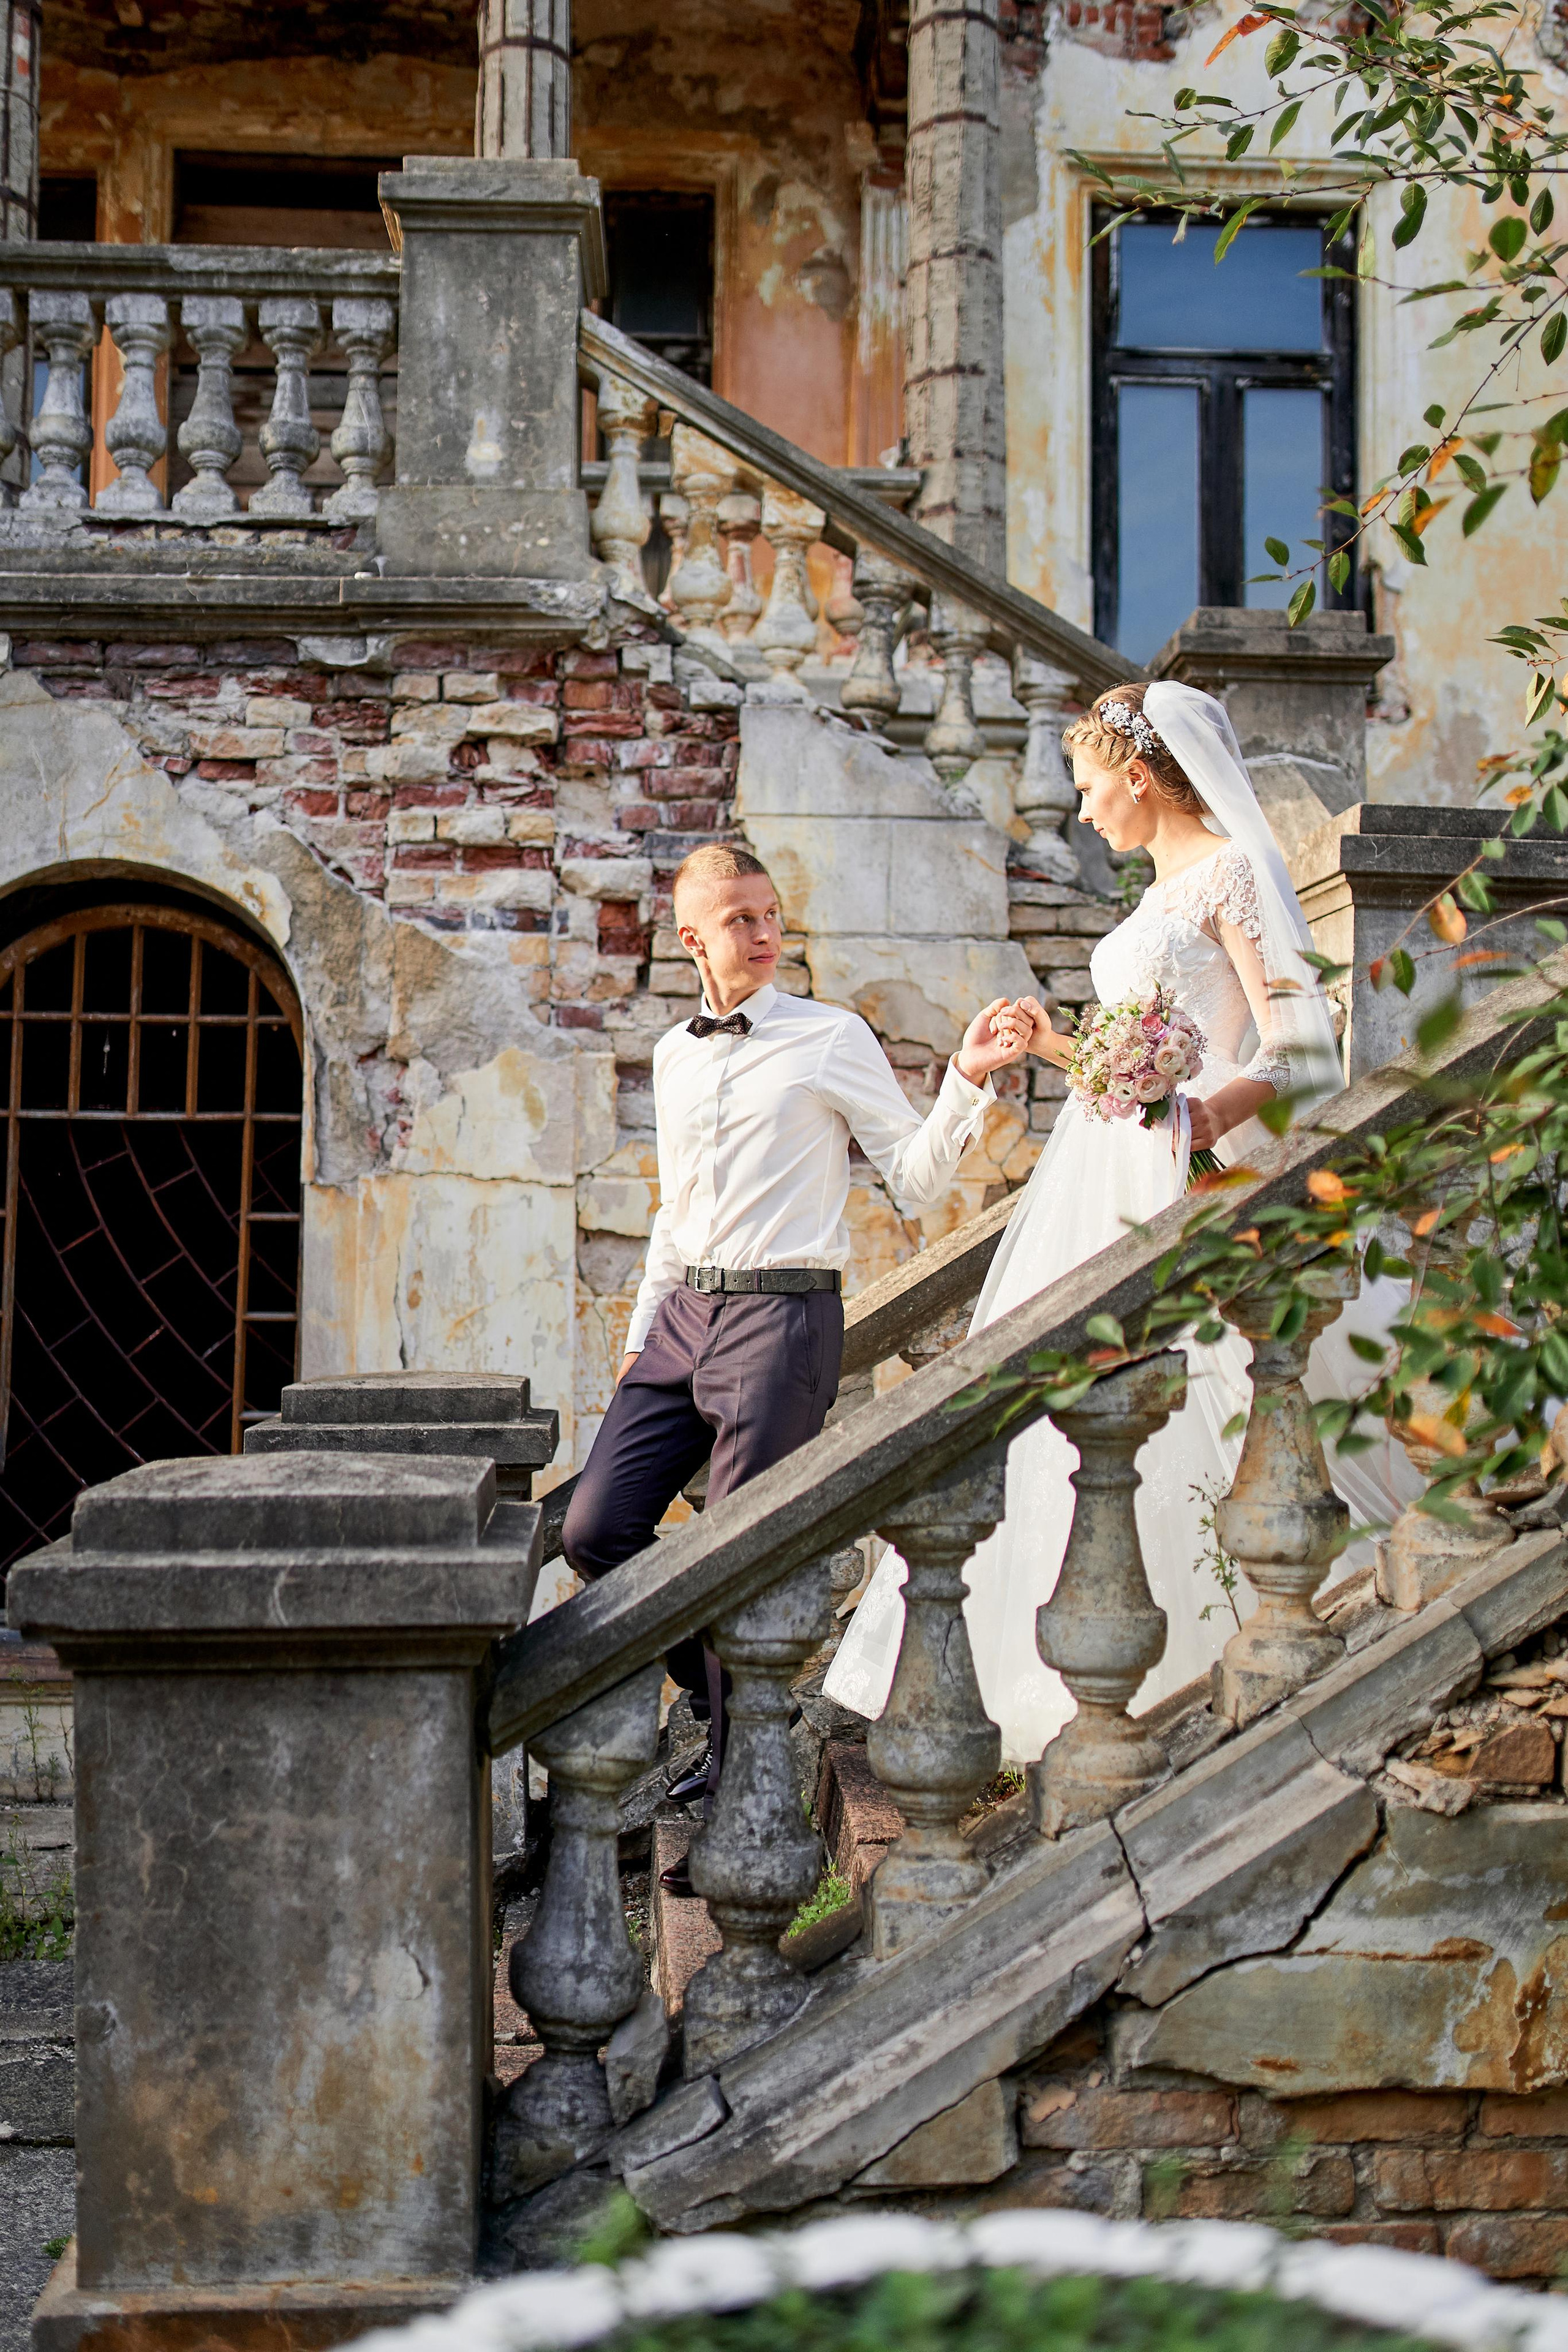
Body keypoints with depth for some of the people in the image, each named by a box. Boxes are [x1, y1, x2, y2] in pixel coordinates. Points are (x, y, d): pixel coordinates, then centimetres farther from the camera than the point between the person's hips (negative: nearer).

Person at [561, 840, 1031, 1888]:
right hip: (684, 1314, 6)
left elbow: (917, 1179, -3)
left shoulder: (833, 1037, -1)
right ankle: (732, 1702, 22)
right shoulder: (674, 1055, 16)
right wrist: (642, 1333, 21)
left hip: (784, 1315, -6)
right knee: (596, 1529, 1)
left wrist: (967, 1082, -17)